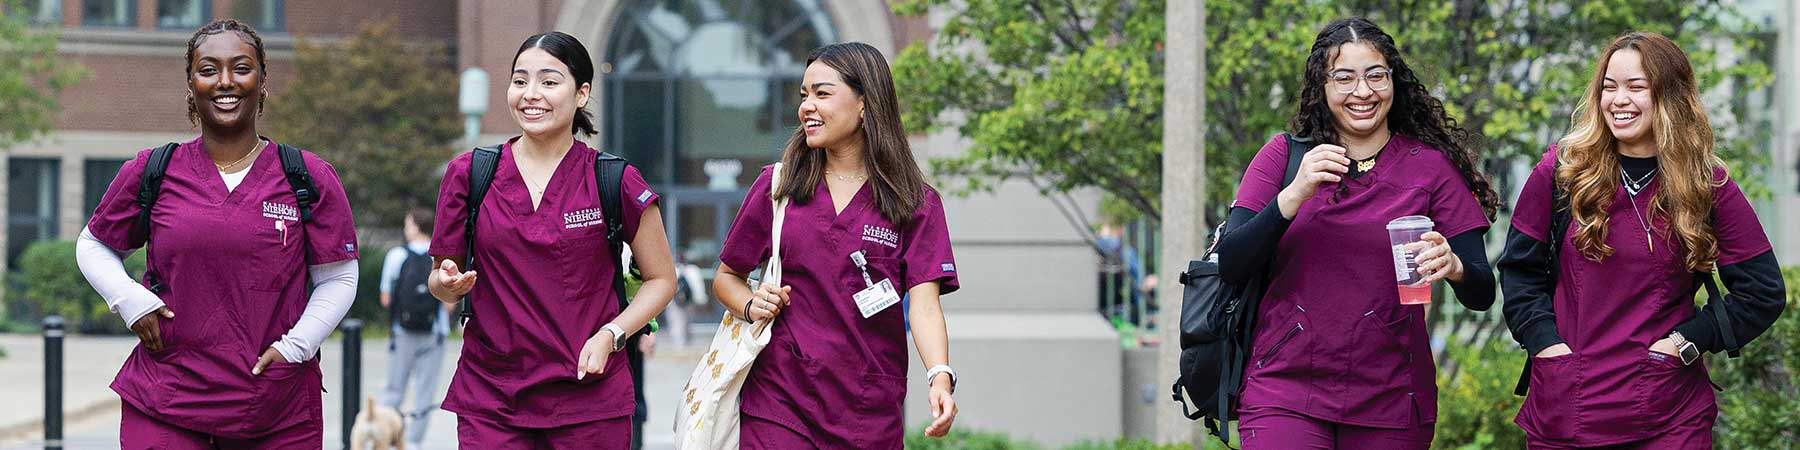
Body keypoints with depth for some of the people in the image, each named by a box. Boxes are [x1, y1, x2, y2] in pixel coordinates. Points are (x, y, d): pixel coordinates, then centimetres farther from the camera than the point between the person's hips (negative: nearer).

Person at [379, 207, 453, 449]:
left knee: (394, 389, 12)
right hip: (433, 334, 0)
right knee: (425, 392, 7)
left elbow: (385, 299, 0)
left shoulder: (396, 256, -5)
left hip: (402, 332, 0)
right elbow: (450, 304, -6)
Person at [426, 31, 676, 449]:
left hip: (589, 400, -1)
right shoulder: (468, 174, 3)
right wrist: (450, 282, -12)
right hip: (490, 399, 1)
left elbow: (661, 279, 7)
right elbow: (440, 282, 12)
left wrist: (610, 334, -9)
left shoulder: (616, 182, -2)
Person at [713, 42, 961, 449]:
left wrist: (940, 377, -26)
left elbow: (924, 303, -9)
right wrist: (751, 305, -9)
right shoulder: (777, 186, 6)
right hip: (780, 402, 1)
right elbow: (726, 277, 14)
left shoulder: (915, 202, 1)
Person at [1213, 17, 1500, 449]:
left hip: (1389, 404, 1)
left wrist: (1453, 267, -24)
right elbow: (1230, 265, -7)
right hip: (1284, 393, -1)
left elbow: (1482, 295, -1)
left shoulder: (1431, 167, 1)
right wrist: (1295, 193, -19)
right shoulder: (1283, 156, 3)